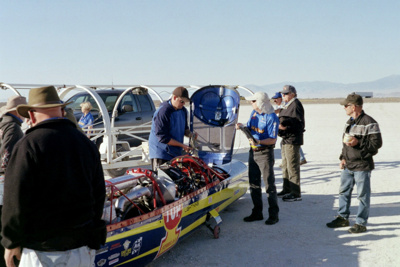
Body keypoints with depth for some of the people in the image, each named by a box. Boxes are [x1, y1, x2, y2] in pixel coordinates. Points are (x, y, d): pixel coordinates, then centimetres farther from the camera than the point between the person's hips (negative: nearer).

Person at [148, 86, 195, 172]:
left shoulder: (183, 111, 7)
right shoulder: (162, 112, -20)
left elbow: (184, 128, 20)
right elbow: (162, 137, -21)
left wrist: (189, 134, -6)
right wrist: (182, 145, -20)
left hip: (176, 153, 8)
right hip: (161, 153, -8)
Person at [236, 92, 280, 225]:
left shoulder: (271, 117, -15)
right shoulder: (254, 113, 8)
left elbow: (273, 140, -18)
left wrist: (259, 141, -31)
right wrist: (242, 127, -6)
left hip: (265, 153, -8)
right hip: (253, 152, 8)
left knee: (269, 185, -3)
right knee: (254, 184, 12)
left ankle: (274, 215, 6)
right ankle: (257, 212, 22)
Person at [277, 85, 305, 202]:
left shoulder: (296, 105, -15)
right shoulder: (287, 106, 17)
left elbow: (299, 124, -20)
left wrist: (285, 128, -26)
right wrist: (279, 126, 11)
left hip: (292, 140, -11)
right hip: (286, 140, 11)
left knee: (293, 167, -8)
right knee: (285, 166, 19)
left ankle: (296, 194, -2)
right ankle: (287, 190, 31)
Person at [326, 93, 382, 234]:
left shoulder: (369, 123, -15)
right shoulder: (349, 122, 13)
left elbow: (377, 143, -16)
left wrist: (358, 143, -22)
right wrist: (343, 158, 12)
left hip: (362, 166, -9)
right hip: (348, 165, 9)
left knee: (363, 195, 2)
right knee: (343, 191, 16)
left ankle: (361, 223, 12)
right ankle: (343, 218, 29)